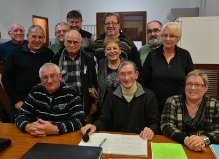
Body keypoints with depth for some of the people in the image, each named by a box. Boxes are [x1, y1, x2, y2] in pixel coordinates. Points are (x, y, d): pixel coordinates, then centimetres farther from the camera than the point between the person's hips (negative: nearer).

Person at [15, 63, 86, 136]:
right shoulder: (36, 91, 1)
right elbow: (20, 115, 1)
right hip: (38, 138, 2)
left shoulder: (70, 93, -10)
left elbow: (81, 120, -19)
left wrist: (55, 129, -31)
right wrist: (28, 127, -21)